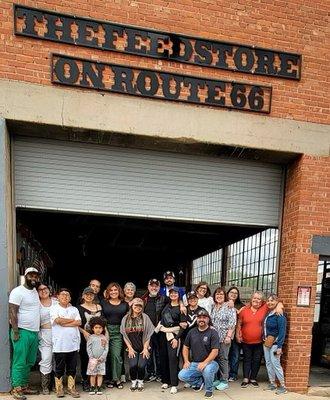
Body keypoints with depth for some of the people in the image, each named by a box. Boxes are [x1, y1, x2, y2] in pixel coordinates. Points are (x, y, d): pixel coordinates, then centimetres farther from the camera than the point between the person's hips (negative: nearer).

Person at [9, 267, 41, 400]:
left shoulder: (35, 291, 15)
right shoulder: (18, 291, -9)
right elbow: (12, 312, -13)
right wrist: (15, 331, -17)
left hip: (34, 332, 8)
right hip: (22, 332, -8)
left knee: (29, 362, 11)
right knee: (20, 362, -3)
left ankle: (24, 386, 20)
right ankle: (16, 389, 4)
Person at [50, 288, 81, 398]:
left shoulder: (74, 309, 13)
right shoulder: (54, 308, 2)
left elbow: (79, 323, 0)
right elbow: (58, 320, -15)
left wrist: (64, 323, -11)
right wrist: (72, 320, -4)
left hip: (73, 343, 3)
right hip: (59, 344, -3)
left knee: (72, 367, 8)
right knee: (59, 367, 5)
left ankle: (71, 388, 19)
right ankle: (59, 388, 17)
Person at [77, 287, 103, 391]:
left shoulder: (98, 307, 11)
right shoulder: (79, 308, 1)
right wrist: (84, 332, -15)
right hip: (84, 337, -2)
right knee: (84, 359, 1)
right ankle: (84, 381, 14)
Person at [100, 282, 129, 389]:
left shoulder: (125, 304, 9)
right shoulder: (103, 303, 5)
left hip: (118, 332, 0)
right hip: (105, 331, 0)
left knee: (116, 355, -7)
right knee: (107, 355, 3)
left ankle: (117, 379, 4)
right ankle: (109, 378, 16)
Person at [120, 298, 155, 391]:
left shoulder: (145, 317, 0)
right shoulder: (126, 318, 3)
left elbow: (148, 334, 0)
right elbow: (124, 335, 5)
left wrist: (145, 348, -5)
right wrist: (130, 348, -2)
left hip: (143, 348, -1)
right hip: (132, 348, 1)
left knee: (141, 365, -16)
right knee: (133, 365, -18)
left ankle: (140, 382, 11)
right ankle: (133, 382, 9)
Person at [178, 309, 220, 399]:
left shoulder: (213, 333, -7)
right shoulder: (192, 332, 8)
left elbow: (215, 351, -15)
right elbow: (186, 347, 15)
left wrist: (204, 363, -26)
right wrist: (186, 361, 0)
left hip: (210, 362, -4)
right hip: (194, 363, 5)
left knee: (207, 370, -38)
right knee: (182, 375, -17)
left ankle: (209, 389, -5)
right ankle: (200, 382, 13)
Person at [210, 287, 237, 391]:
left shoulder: (229, 307, -4)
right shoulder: (212, 307, 12)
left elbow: (232, 323, -10)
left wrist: (229, 336, -16)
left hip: (224, 337, -5)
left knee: (223, 358, -1)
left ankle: (224, 381, 7)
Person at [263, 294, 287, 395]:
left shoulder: (279, 315, -13)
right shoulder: (267, 313, 9)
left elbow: (282, 331, -16)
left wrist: (279, 346, -18)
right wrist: (264, 339, 5)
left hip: (274, 343, -7)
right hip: (266, 342, 7)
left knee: (275, 364, -8)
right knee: (268, 363, 10)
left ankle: (283, 386, 2)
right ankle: (272, 384, 21)